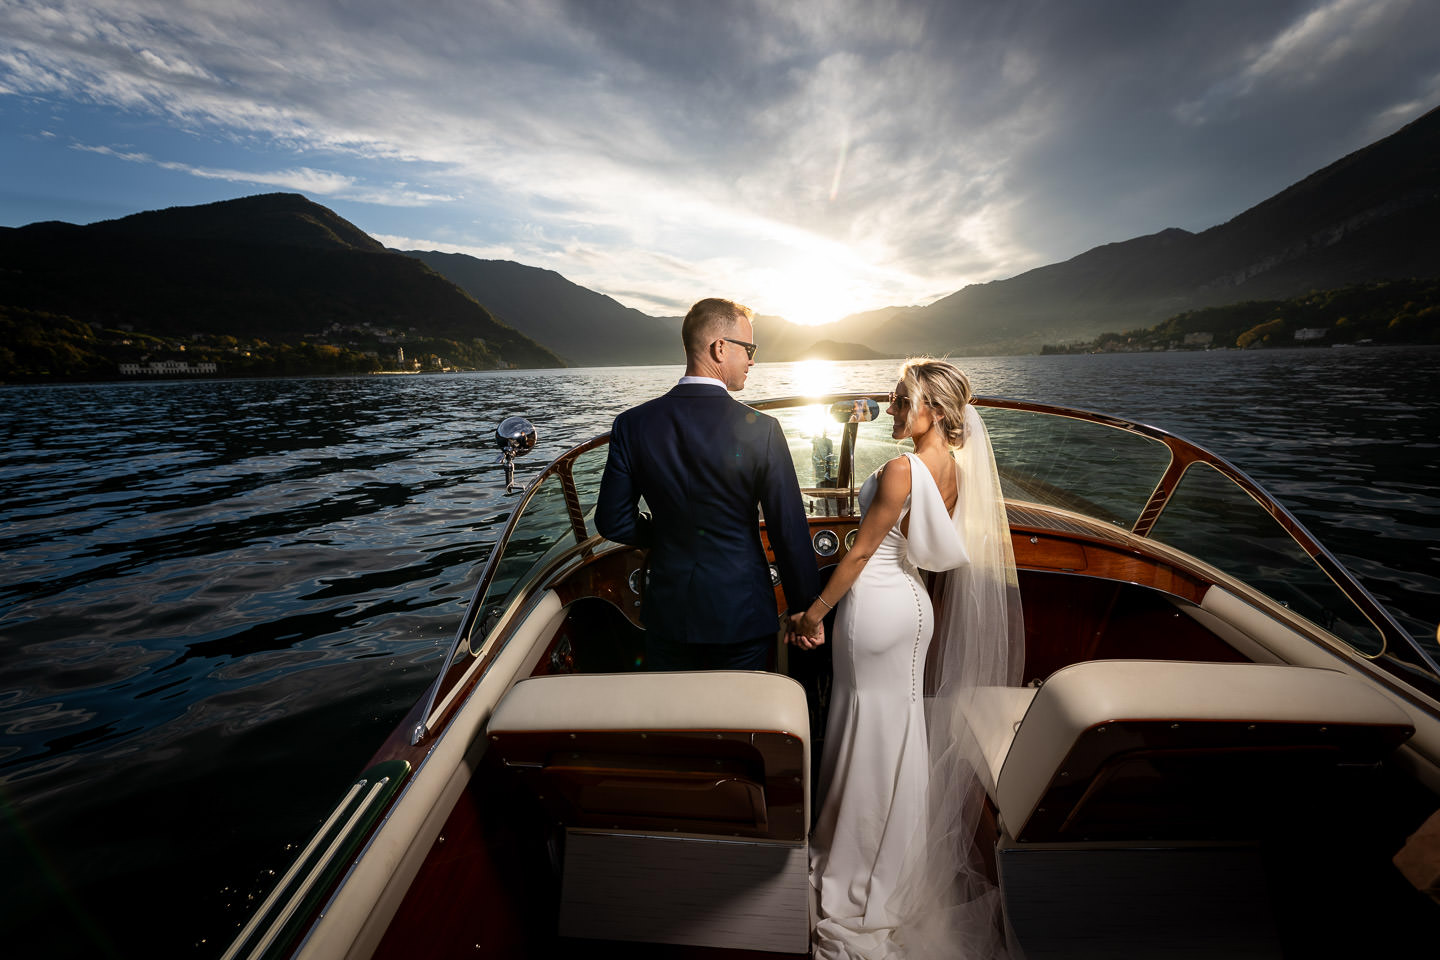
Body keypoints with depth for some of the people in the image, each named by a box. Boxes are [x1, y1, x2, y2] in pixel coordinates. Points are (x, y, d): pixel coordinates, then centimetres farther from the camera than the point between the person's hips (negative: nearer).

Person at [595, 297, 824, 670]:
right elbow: (790, 531, -12)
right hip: (741, 616, -2)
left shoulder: (632, 424, -9)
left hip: (667, 615, 3)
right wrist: (806, 610, 1)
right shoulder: (761, 430, -17)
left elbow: (613, 521, -3)